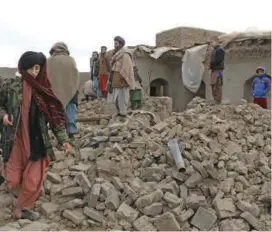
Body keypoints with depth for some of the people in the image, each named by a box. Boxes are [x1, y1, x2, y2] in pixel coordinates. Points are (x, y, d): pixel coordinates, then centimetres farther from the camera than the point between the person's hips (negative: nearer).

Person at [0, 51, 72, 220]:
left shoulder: (44, 89, -2)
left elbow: (56, 116, 0)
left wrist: (64, 139, -5)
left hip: (38, 141, 1)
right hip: (18, 140, -1)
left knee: (34, 181, 2)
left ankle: (23, 209, 29)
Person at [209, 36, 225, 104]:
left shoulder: (220, 50, -7)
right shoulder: (214, 50, 20)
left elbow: (218, 60, -17)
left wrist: (211, 64, -12)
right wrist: (210, 65, 5)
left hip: (218, 70, -9)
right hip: (213, 70, 9)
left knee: (217, 86, -10)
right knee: (213, 85, 10)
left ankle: (218, 101, -8)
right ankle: (215, 100, 17)